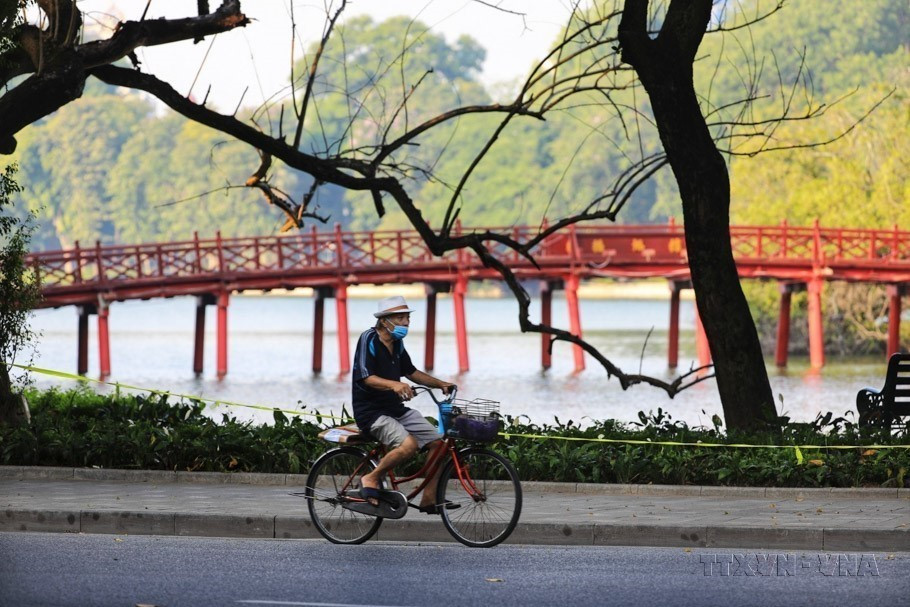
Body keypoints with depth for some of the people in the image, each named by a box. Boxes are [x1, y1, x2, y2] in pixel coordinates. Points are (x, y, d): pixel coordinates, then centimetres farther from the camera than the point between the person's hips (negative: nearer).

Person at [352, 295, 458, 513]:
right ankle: (371, 479, -13)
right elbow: (367, 378, -23)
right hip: (371, 411, -9)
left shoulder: (397, 344, 11)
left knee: (437, 442, -2)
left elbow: (411, 372, 24)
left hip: (396, 409, 9)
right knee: (408, 444, -31)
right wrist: (394, 385, -40)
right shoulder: (369, 339, -13)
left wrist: (441, 384, 12)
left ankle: (429, 499, 6)